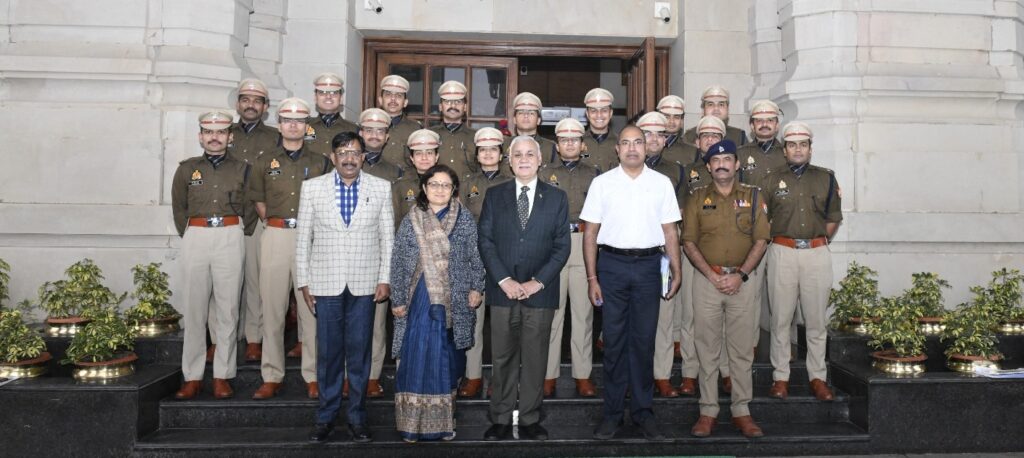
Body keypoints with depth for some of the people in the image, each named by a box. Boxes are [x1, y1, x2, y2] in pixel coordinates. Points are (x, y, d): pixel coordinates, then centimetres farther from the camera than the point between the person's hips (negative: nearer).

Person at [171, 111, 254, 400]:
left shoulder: (242, 169, 11)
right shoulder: (186, 169, 11)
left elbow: (249, 209, 14)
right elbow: (178, 209, 16)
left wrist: (239, 235, 8)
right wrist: (189, 237, 10)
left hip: (230, 238, 0)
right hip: (195, 238, 1)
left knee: (228, 309, 0)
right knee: (195, 309, 2)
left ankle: (223, 376, 7)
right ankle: (192, 377, 9)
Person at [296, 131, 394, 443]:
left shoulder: (381, 188, 3)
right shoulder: (312, 187, 3)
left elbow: (388, 237, 5)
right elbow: (303, 238, 5)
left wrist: (385, 278, -1)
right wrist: (303, 282, 2)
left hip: (364, 284, 0)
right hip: (326, 283, 0)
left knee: (359, 352, 6)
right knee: (328, 352, 6)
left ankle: (357, 417, 19)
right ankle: (326, 416, 21)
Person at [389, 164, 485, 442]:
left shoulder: (465, 219, 3)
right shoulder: (411, 221, 3)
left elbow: (475, 257, 5)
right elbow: (398, 263, 4)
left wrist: (476, 288, -4)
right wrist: (398, 299, 2)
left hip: (454, 302, 0)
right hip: (420, 301, 0)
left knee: (447, 361, 8)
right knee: (417, 359, 0)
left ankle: (444, 421, 20)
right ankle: (414, 423, 10)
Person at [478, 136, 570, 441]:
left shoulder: (557, 198, 7)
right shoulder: (494, 195, 8)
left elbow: (562, 246, 2)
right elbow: (485, 241, 2)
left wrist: (538, 281, -8)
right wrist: (504, 280, -9)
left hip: (540, 291, 0)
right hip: (503, 290, 0)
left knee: (535, 358, 5)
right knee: (502, 358, 5)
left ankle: (530, 420, 17)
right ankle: (501, 420, 16)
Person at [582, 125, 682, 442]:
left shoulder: (661, 183, 6)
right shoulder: (602, 183, 3)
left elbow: (670, 232, 7)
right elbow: (590, 233, 2)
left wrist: (676, 272, 0)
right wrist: (591, 277, -3)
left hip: (649, 265, 1)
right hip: (612, 264, -1)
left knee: (644, 340, 7)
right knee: (614, 340, 6)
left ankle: (643, 409, 19)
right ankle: (613, 411, 16)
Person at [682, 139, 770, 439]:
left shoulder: (752, 196, 8)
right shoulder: (697, 198, 7)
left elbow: (760, 240, 3)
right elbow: (689, 242, 2)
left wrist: (740, 275, -9)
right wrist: (713, 275, -8)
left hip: (743, 279, 0)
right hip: (707, 278, 0)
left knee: (742, 349, 5)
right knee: (707, 348, 3)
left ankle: (741, 410, 14)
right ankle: (708, 411, 10)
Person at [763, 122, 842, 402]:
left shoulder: (825, 178, 11)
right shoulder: (773, 179, 8)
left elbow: (833, 218, 15)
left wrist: (819, 242, 8)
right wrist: (775, 241, 2)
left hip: (817, 253, 1)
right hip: (782, 253, -1)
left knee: (816, 320, 5)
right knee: (780, 319, 3)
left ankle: (817, 378, 14)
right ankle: (780, 377, 10)